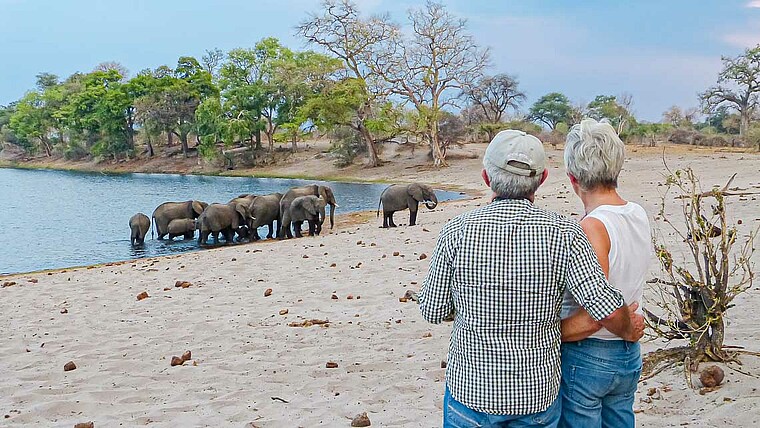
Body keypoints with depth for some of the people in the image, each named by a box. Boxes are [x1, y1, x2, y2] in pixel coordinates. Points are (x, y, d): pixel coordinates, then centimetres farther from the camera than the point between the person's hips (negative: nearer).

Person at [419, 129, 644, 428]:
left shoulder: (456, 232, -13)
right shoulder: (563, 233, -14)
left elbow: (432, 311, -5)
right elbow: (608, 311, -18)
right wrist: (628, 332, 4)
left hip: (470, 392, 0)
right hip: (539, 394, 1)